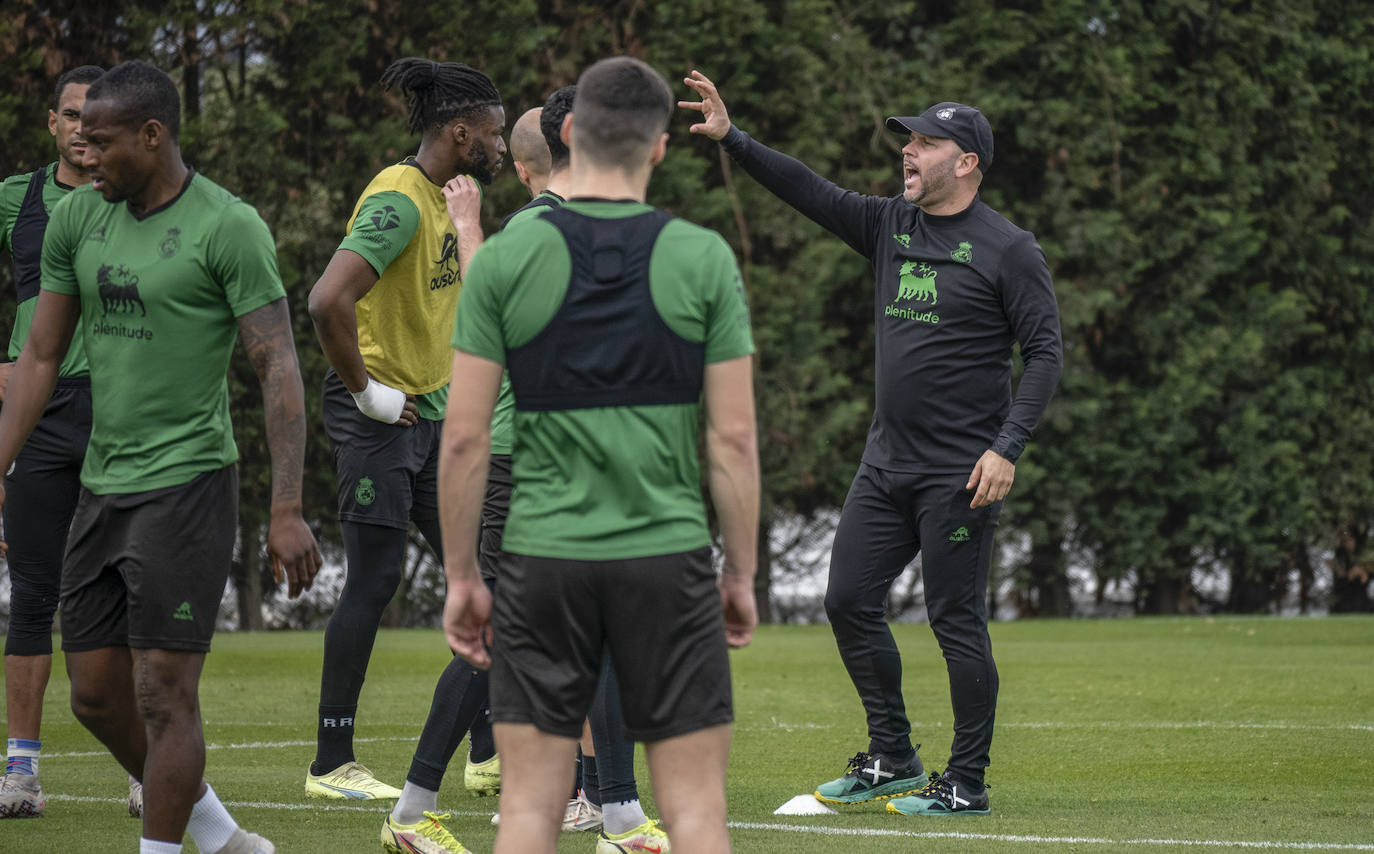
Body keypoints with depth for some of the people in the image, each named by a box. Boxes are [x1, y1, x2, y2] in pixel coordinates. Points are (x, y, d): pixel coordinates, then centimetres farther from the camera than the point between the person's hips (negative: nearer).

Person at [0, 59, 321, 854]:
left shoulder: (229, 228, -11)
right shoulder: (76, 220, 7)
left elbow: (280, 369, -12)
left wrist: (288, 512, -18)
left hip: (187, 484, -7)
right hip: (103, 487, 7)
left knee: (163, 696, -7)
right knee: (97, 698, 10)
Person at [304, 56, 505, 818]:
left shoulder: (445, 198, 12)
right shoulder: (399, 202, -19)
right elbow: (328, 301, -31)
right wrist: (364, 390, -20)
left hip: (429, 415, 9)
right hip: (377, 418, -9)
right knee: (373, 582, -4)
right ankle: (331, 764, 4)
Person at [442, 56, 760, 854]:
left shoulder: (505, 258, -1)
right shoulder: (703, 259, -2)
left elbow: (465, 437, -2)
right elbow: (734, 437, -3)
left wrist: (461, 576, 6)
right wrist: (743, 574, 6)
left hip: (543, 558, 1)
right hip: (669, 555, 0)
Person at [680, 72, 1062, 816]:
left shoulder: (1008, 250, -8)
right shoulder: (890, 226, 11)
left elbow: (1045, 352, -9)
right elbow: (811, 192, 6)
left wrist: (1007, 448, -18)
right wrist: (731, 139, -5)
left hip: (959, 473, -7)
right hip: (887, 462, 7)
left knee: (955, 619, -4)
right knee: (849, 600, 7)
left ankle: (966, 784, 4)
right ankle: (892, 760, 20)